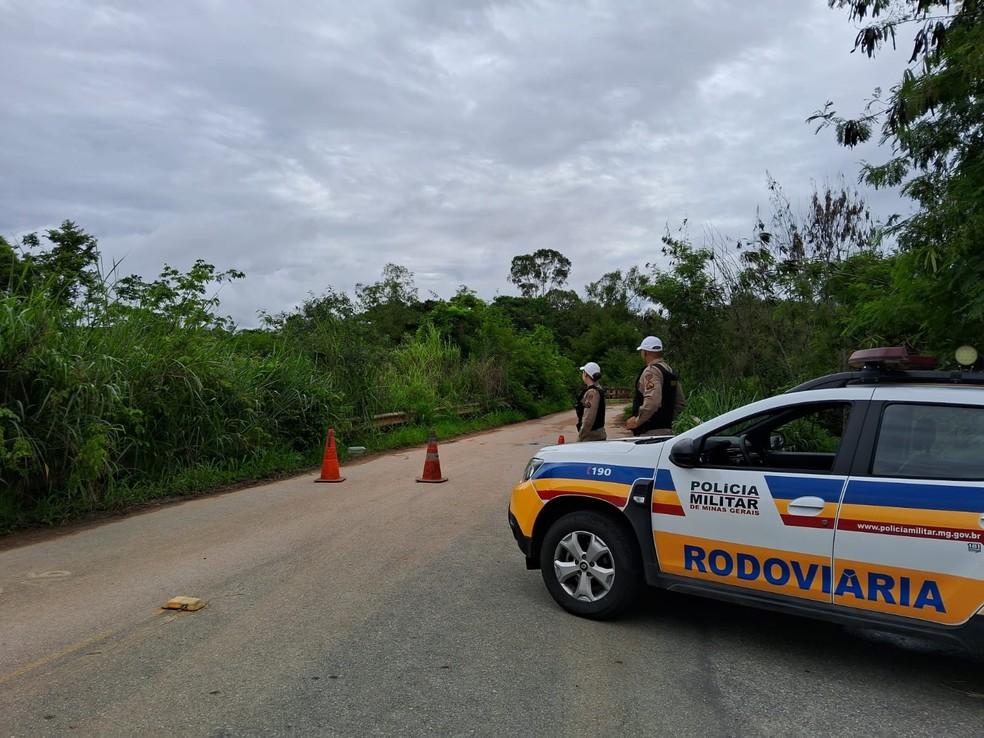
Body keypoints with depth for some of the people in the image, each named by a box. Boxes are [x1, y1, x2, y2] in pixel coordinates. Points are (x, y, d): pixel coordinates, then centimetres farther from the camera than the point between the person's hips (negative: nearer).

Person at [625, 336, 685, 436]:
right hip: (667, 430, 10)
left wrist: (637, 421, -20)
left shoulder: (651, 371, -14)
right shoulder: (670, 371, 17)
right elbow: (681, 403, 21)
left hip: (652, 432, -10)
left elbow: (652, 401, -29)